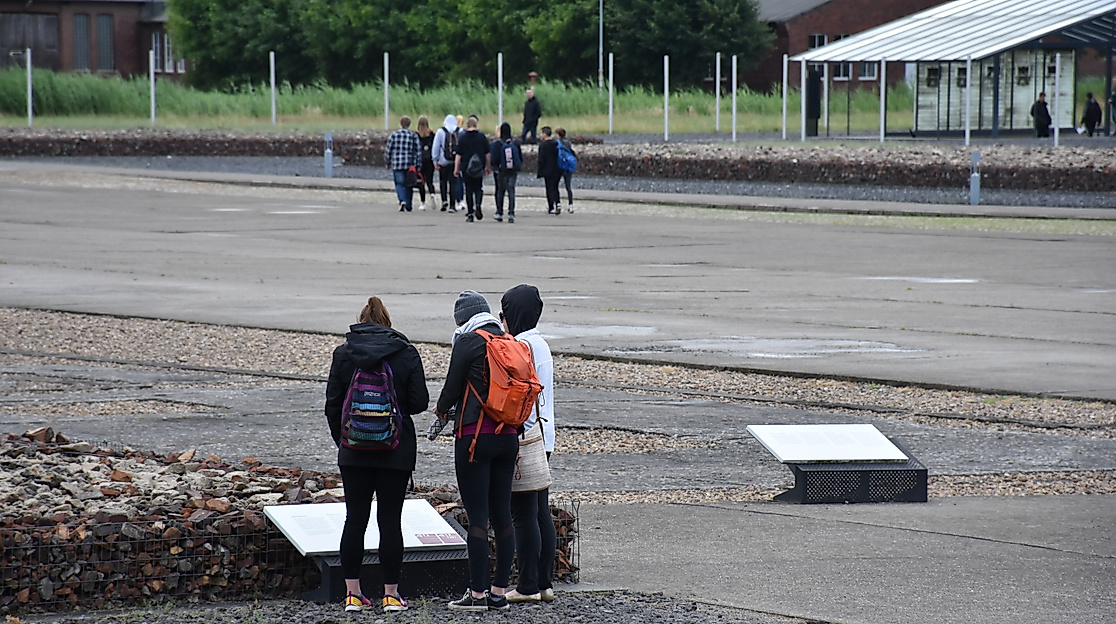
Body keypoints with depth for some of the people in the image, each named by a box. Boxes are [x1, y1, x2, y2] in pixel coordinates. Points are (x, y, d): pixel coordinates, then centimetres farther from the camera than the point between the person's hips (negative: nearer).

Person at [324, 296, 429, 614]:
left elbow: (332, 405, 1)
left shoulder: (343, 354, 0)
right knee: (390, 520, 3)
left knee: (355, 518, 7)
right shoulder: (406, 353, -3)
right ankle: (391, 593, 5)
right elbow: (419, 402, -4)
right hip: (396, 452, -1)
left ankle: (352, 593, 7)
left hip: (354, 452, 1)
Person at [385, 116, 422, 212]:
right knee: (409, 186, 12)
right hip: (411, 165, 1)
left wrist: (388, 163, 14)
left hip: (397, 165, -1)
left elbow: (388, 151, 2)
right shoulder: (414, 136, 1)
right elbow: (418, 151, 2)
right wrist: (418, 165, 8)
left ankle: (402, 201, -24)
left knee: (399, 184, 1)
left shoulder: (393, 135, -1)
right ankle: (408, 207, 18)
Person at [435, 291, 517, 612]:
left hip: (475, 437, -7)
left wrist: (441, 409, 17)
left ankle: (478, 594, -3)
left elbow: (453, 386, -5)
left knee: (477, 516, -4)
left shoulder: (468, 342, -8)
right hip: (508, 438, 7)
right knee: (502, 515, 9)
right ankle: (499, 591, 12)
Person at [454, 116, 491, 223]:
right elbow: (487, 154, 5)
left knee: (469, 190, 7)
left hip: (466, 168, 0)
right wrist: (488, 167, 16)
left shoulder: (462, 138, -3)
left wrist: (456, 169, 3)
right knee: (479, 188, 11)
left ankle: (470, 213, 7)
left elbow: (458, 155, -3)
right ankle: (478, 205, -17)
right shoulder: (482, 137, 0)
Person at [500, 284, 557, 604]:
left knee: (523, 514, -5)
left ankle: (528, 586, -3)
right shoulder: (541, 345, 15)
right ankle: (545, 583, 14)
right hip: (543, 437, 10)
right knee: (541, 512, 11)